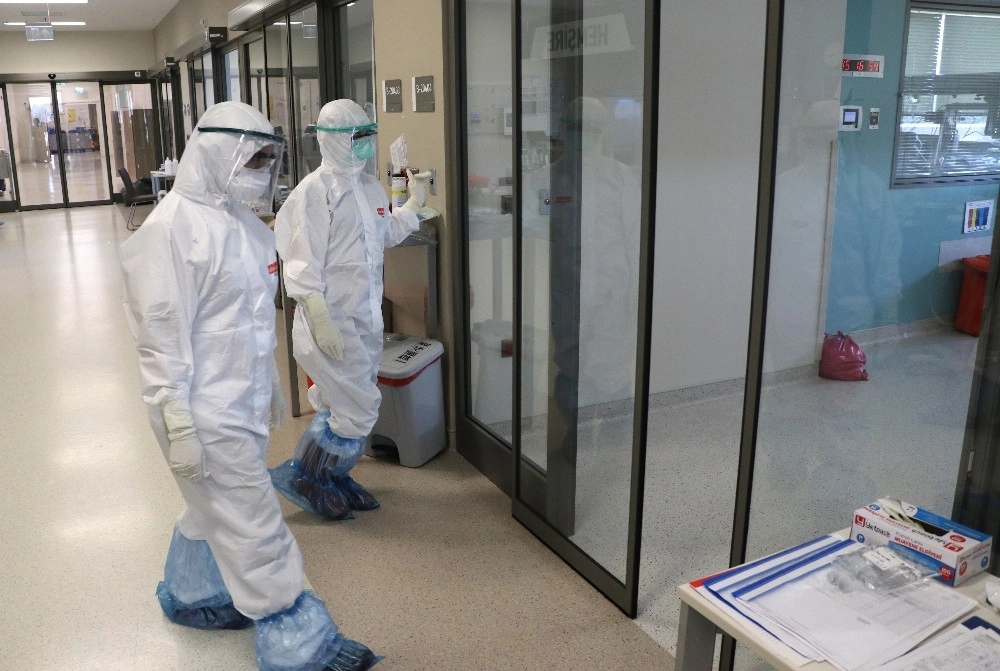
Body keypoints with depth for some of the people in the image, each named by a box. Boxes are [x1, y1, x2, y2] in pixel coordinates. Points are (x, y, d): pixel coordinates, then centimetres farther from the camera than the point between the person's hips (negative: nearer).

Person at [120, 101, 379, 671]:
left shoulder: (238, 219, 7)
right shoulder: (171, 229, -19)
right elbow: (162, 335, -19)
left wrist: (270, 382, 21)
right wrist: (178, 426, -19)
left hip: (242, 403, 9)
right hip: (209, 416, -9)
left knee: (214, 511, 25)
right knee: (257, 532, 0)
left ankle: (190, 596, 47)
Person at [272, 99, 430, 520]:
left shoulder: (370, 187, 10)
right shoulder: (315, 190, -14)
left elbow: (387, 235, 25)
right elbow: (302, 263, -17)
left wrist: (414, 203, 14)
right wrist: (320, 320, -22)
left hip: (366, 318, 8)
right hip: (332, 321, -8)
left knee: (344, 406, 16)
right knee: (358, 410, -6)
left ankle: (332, 478, 34)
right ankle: (302, 478, 13)